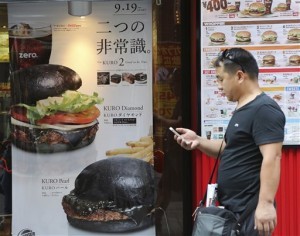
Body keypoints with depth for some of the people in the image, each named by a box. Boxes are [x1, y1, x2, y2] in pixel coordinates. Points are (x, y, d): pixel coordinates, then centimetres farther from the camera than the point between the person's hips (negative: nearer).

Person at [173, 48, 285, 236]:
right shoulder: (242, 110, 15)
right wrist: (198, 141, 6)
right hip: (232, 209, 10)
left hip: (249, 212, -10)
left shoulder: (264, 109, -17)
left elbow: (271, 158, -25)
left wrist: (266, 203, -30)